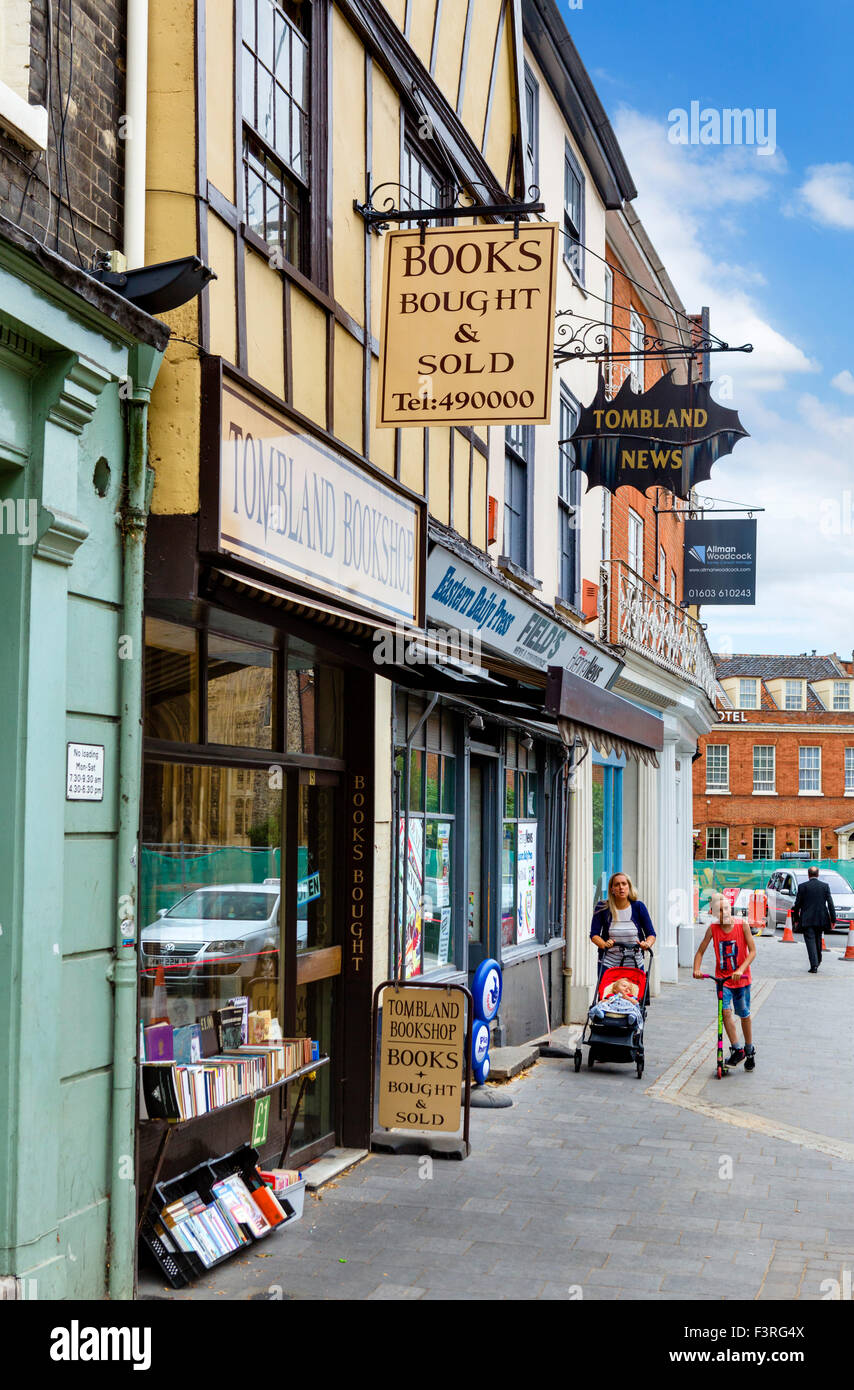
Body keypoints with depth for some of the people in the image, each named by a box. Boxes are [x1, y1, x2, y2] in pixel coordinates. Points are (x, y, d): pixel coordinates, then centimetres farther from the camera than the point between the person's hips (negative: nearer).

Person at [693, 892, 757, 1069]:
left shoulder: (742, 925, -12)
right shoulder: (713, 928, -6)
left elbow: (752, 951, -13)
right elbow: (700, 951, 0)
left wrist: (741, 969, -26)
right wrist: (697, 969, -18)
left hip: (741, 977, -1)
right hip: (722, 977, 1)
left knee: (744, 1014, 7)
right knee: (726, 1011, -14)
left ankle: (749, 1050, 28)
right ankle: (736, 1050, -1)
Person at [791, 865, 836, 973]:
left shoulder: (802, 886, -6)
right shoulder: (825, 886, 0)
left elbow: (797, 904, -3)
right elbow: (830, 903, -1)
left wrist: (796, 919, 8)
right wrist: (833, 919, 3)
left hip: (807, 920, -3)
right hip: (821, 919, 3)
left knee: (810, 941, -2)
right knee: (818, 939, 22)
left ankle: (814, 966, -11)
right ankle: (818, 961, 35)